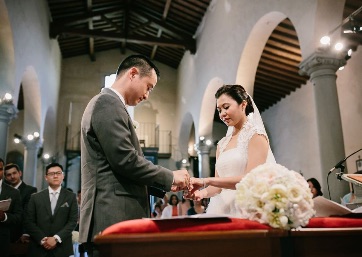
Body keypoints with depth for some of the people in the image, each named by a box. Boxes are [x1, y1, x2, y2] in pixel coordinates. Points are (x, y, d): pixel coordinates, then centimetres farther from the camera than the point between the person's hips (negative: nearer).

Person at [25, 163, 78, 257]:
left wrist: (56, 238, -13)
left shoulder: (71, 197, 3)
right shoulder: (35, 197, 6)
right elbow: (29, 222, 1)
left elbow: (73, 221, -3)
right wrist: (42, 239, -11)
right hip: (38, 248, 1)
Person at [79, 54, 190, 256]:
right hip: (114, 219, -10)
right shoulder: (107, 103, -10)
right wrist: (170, 177, -8)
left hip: (115, 218, 10)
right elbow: (125, 160, -19)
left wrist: (166, 185, 14)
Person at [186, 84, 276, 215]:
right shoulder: (222, 144, 13)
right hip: (223, 208, 5)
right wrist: (203, 192, -12)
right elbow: (218, 184, 10)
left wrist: (206, 181, -22)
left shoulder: (256, 135, -5)